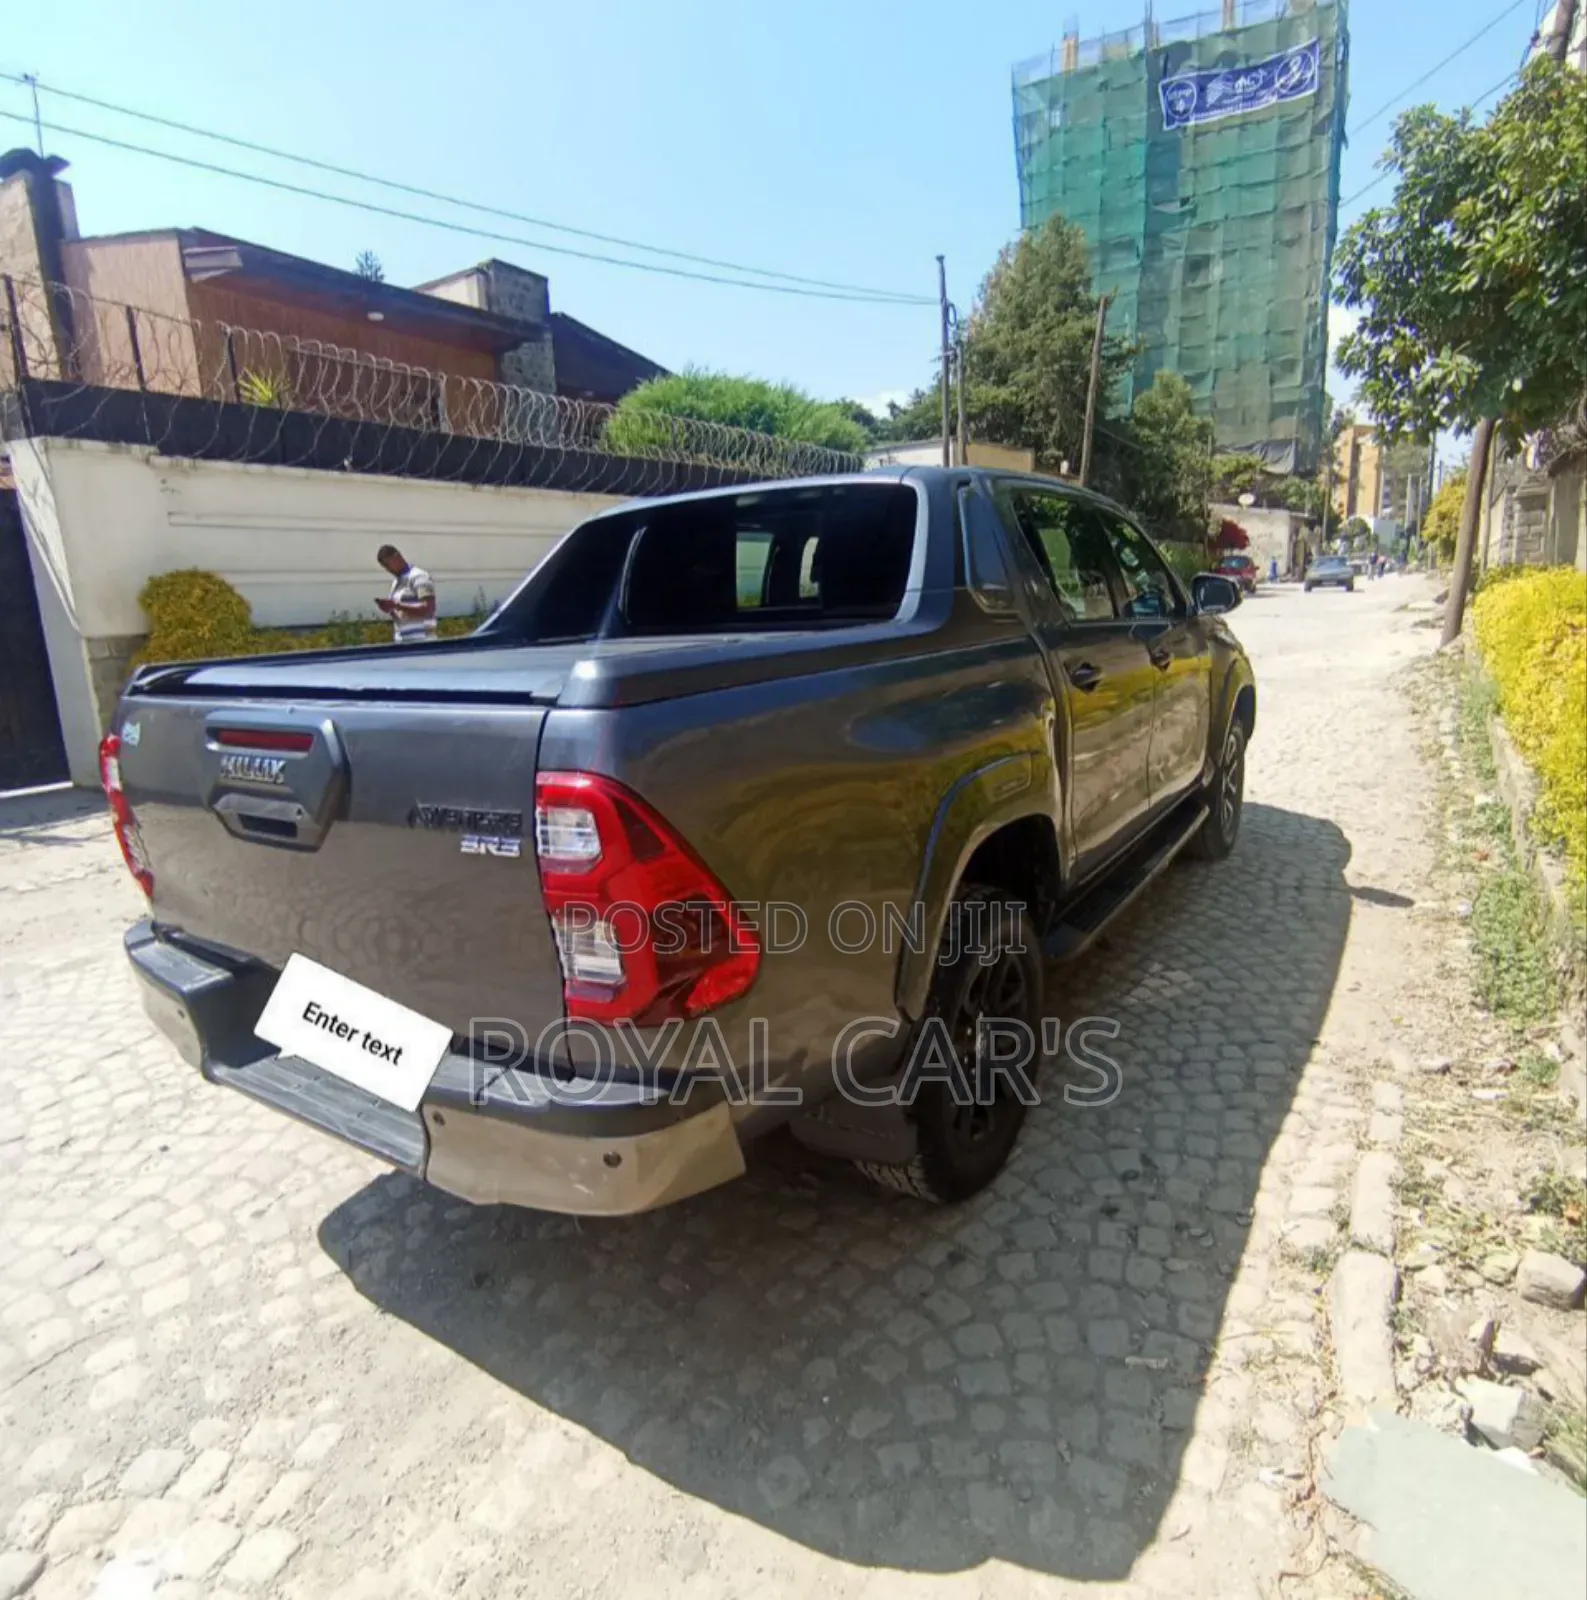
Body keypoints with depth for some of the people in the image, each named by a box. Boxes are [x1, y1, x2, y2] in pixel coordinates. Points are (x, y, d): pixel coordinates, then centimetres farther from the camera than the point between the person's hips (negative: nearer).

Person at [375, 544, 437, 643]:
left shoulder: (419, 577, -7)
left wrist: (397, 605, -18)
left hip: (420, 641, -8)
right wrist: (390, 609, 2)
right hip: (401, 642, 8)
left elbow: (429, 609, -17)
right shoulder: (396, 582, 19)